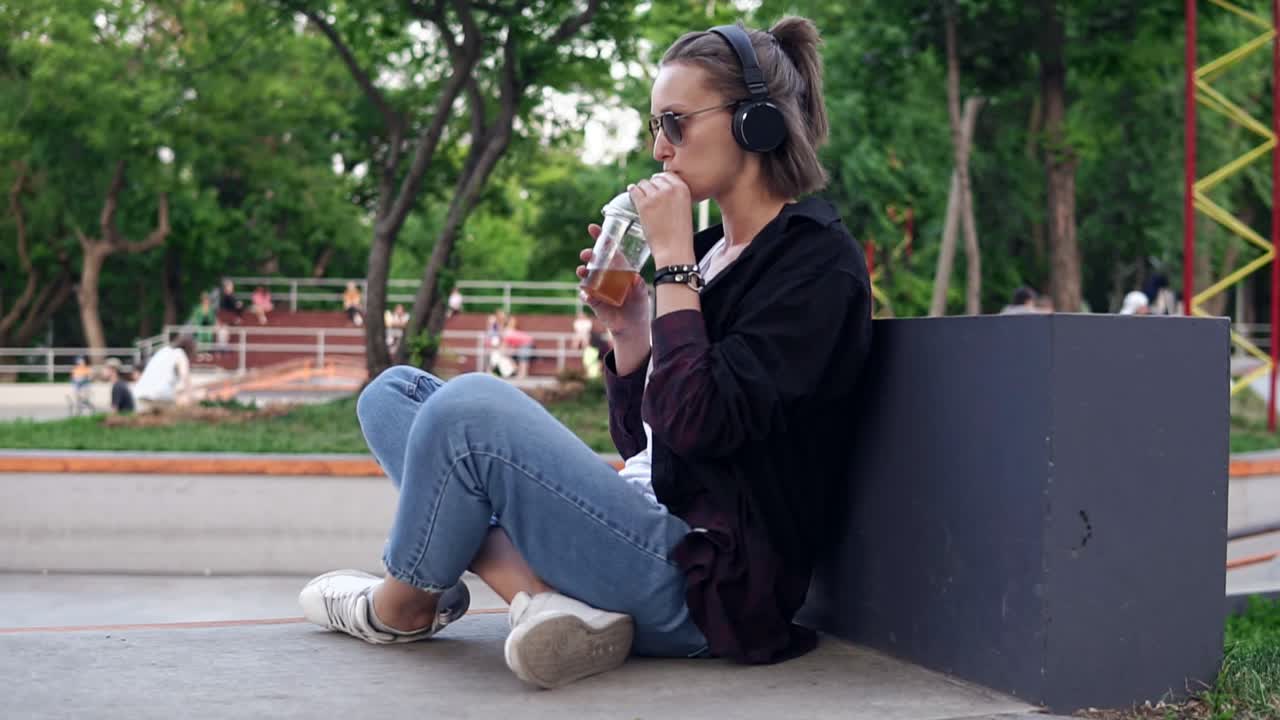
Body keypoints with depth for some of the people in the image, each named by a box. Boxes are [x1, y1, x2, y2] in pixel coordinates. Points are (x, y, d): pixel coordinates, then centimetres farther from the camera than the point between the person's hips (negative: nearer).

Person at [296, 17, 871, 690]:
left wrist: (673, 259, -15)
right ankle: (541, 598, -14)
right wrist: (626, 330, 1)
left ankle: (401, 605, 3)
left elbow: (697, 427, -23)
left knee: (473, 405, -27)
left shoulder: (817, 258, -10)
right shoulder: (709, 250, 14)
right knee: (394, 393, 7)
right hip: (651, 527, 9)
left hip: (714, 586, -9)